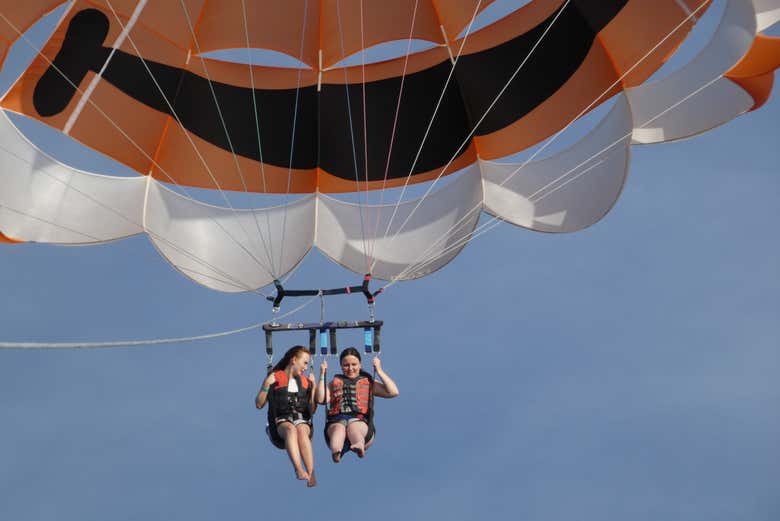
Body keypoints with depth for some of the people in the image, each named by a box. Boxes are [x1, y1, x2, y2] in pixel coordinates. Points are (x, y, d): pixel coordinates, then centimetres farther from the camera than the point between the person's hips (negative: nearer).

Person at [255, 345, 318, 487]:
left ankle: (311, 474, -50)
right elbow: (259, 404, 8)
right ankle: (299, 470, -56)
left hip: (302, 420, 2)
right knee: (291, 429, -38)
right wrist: (266, 384, -4)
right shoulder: (275, 378, 12)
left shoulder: (305, 381, 21)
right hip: (281, 421, -2)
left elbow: (311, 411, 16)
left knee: (302, 431, -35)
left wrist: (313, 386, 9)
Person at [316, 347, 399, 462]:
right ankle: (335, 451, -70)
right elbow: (321, 399, 14)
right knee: (339, 428, -37)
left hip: (361, 421, -1)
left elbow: (393, 392, 14)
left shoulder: (368, 382, 28)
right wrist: (322, 375, 15)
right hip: (336, 420, 1)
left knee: (353, 427, -38)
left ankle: (359, 445, -72)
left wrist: (379, 371, 13)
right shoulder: (335, 382, 32)